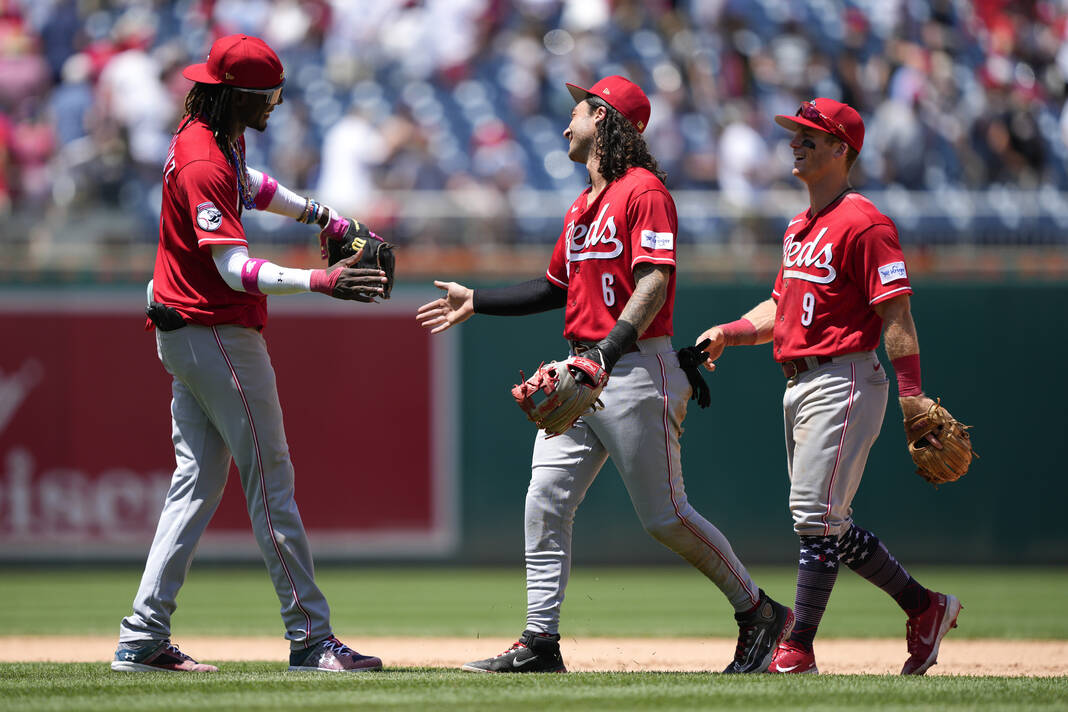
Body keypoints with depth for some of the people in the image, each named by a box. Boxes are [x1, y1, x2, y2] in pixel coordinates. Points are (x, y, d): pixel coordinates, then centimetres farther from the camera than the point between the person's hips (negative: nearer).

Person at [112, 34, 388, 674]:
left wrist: (320, 214, 25)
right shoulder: (204, 164, -23)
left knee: (198, 484, 10)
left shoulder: (220, 138, 8)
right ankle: (311, 638, -3)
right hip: (219, 337, -10)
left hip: (185, 333, 10)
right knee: (271, 483, -6)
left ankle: (144, 638, 9)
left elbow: (250, 185, 31)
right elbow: (235, 269, -29)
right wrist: (320, 283, -38)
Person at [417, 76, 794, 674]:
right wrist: (477, 302, 27)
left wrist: (606, 353, -31)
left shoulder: (644, 191, -9)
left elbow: (654, 284, -20)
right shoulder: (584, 205, 20)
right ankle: (540, 642, 2)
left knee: (665, 516, -6)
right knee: (546, 504, 0)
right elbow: (557, 288, 30)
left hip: (637, 369, -9)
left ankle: (760, 614, 7)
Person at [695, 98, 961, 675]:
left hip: (843, 382, -10)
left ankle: (798, 650, -8)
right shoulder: (800, 227, 17)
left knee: (816, 517, -10)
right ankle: (925, 609, 22)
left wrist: (911, 393, -22)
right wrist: (729, 333, 5)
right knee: (824, 520, 12)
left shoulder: (863, 224, -12)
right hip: (799, 384, 10)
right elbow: (780, 305, 23)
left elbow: (895, 311, -17)